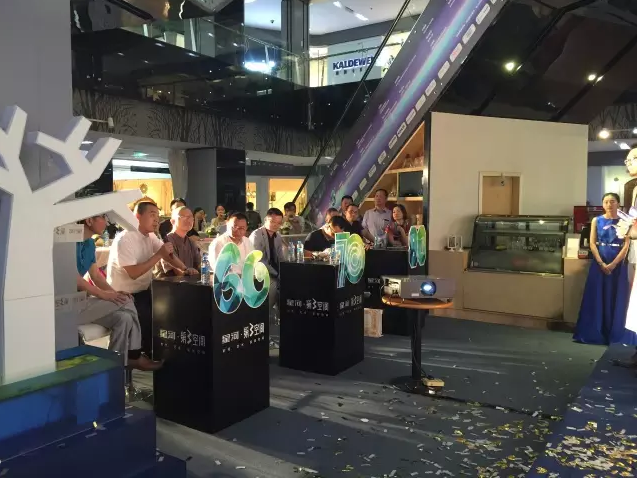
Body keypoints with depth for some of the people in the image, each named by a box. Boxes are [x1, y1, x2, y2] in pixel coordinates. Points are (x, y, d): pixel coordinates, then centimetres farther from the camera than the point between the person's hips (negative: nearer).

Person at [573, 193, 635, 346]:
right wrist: (602, 264, -11)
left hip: (618, 264, -1)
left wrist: (613, 264, -14)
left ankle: (616, 336, 9)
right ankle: (593, 333, 6)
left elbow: (626, 246, -4)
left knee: (616, 299, 2)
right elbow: (592, 243, -1)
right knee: (596, 298, 1)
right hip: (599, 263, 1)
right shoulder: (597, 221, 5)